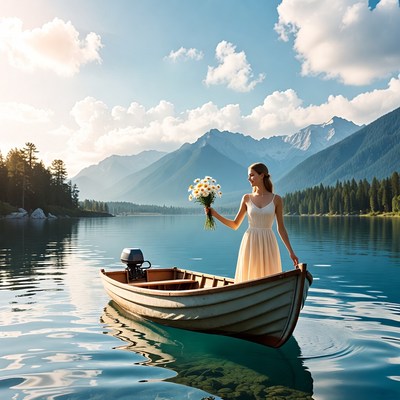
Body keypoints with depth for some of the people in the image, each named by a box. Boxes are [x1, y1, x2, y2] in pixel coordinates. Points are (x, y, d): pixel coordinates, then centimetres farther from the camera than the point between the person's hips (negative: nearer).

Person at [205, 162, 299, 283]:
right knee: (248, 279, 3)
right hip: (250, 244, 1)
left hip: (267, 245, -1)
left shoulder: (276, 199, 1)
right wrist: (214, 214, -2)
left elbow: (281, 228, 5)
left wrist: (291, 251, 3)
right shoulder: (247, 198, 5)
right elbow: (235, 225, 8)